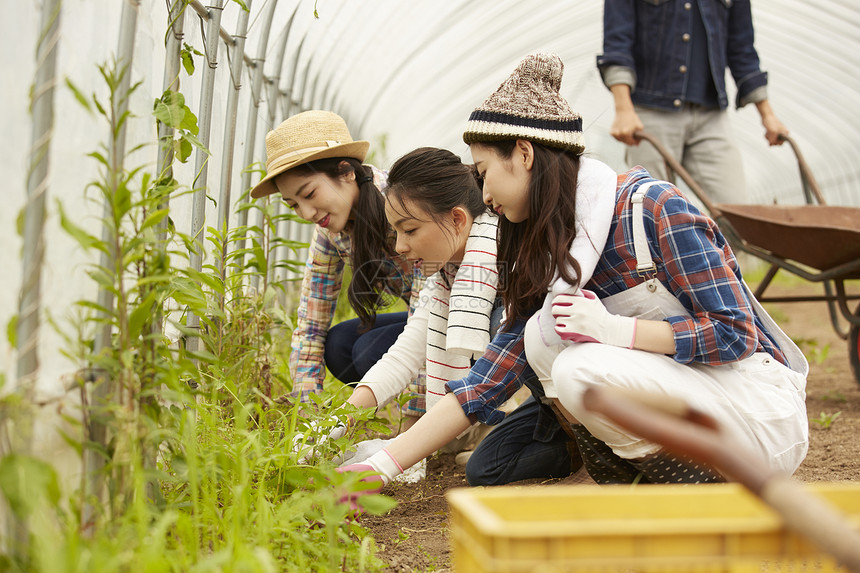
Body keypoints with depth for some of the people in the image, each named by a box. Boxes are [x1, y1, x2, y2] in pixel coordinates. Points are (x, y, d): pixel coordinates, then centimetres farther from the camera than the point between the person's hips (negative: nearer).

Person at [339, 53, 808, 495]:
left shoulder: (652, 207, -19)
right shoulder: (552, 252, 5)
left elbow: (734, 333, -20)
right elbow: (489, 379, 1)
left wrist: (611, 328, -28)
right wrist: (384, 465, -5)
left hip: (764, 414, -7)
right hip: (682, 399, 7)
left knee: (584, 369, -27)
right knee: (544, 336, -9)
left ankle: (714, 486, -6)